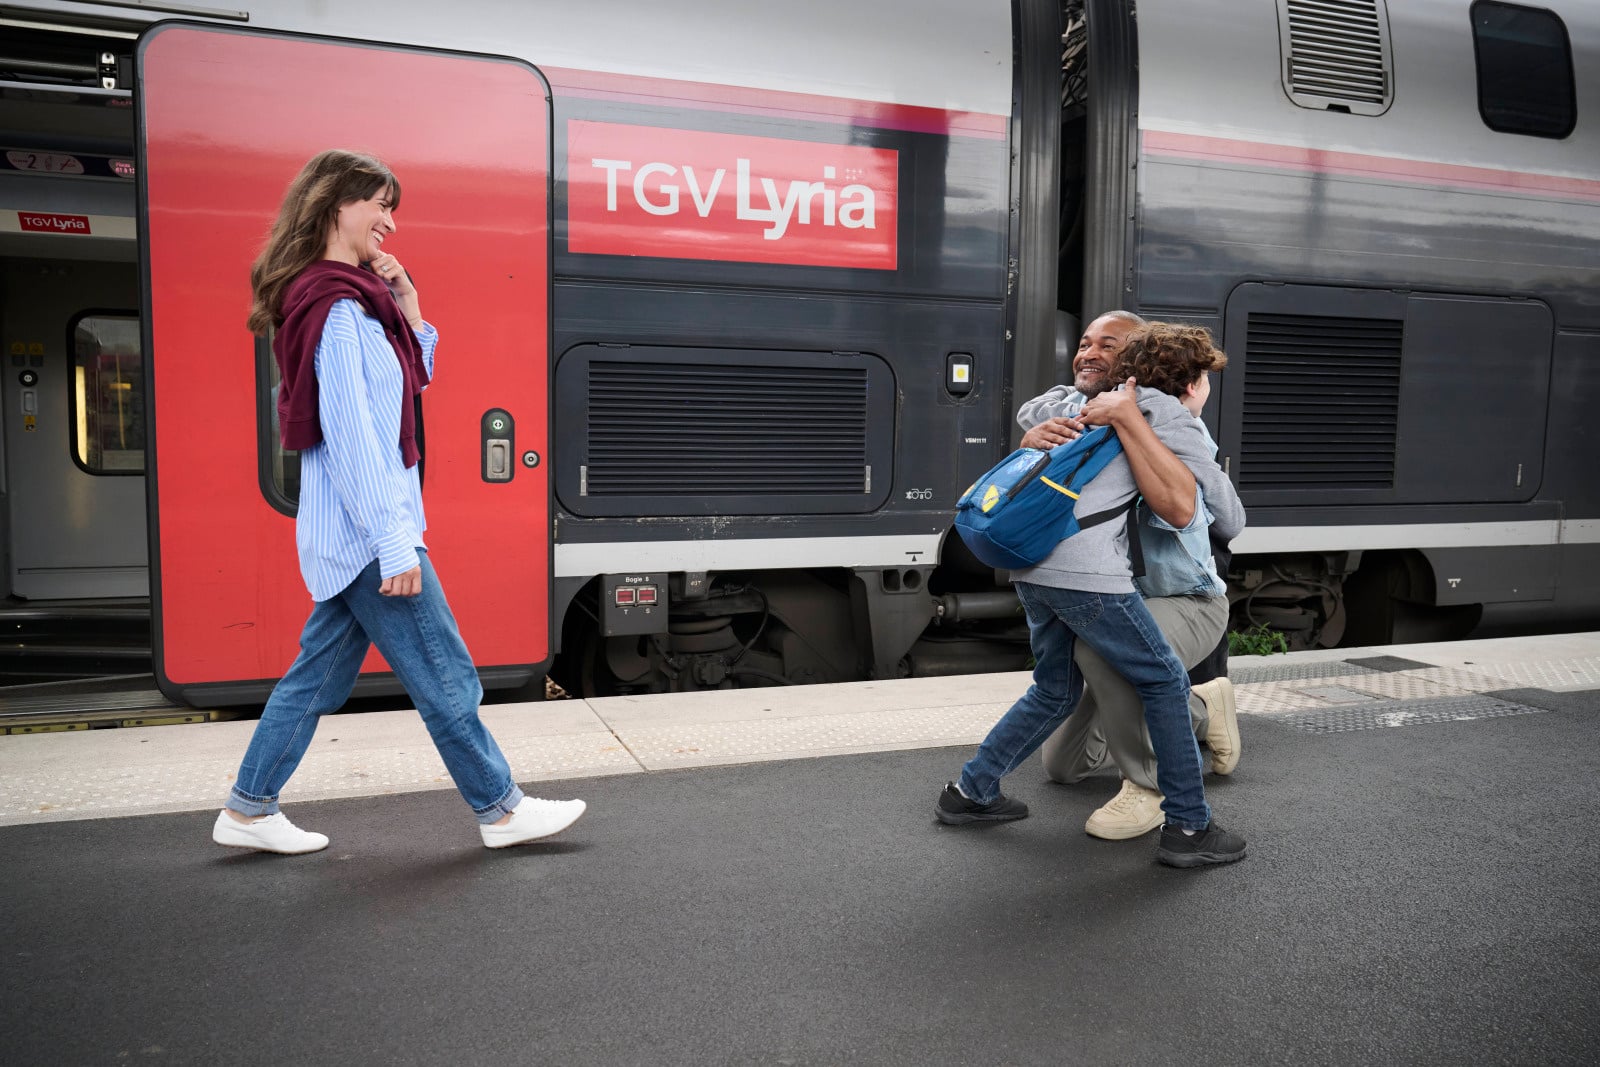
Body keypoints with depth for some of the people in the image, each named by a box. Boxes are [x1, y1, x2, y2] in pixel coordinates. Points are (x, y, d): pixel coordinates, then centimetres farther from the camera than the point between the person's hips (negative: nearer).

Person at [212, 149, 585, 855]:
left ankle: (248, 812, 25)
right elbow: (349, 434, -21)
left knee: (320, 674, 16)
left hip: (345, 535, 10)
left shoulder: (354, 301, 15)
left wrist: (406, 300, 11)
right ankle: (501, 810, 12)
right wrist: (394, 542, -22)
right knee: (445, 677, 0)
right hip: (367, 532, -10)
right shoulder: (339, 308, -15)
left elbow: (415, 377, 24)